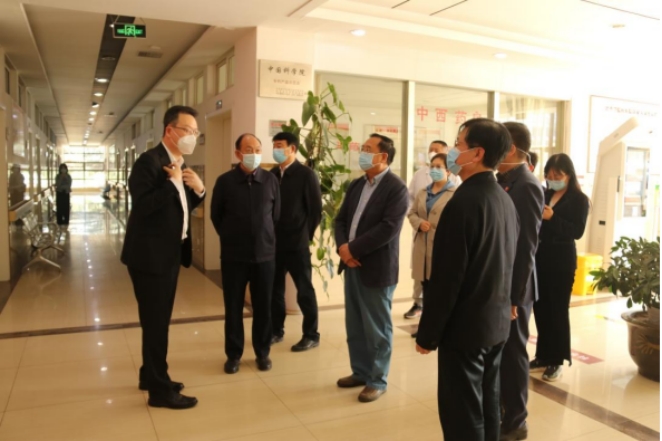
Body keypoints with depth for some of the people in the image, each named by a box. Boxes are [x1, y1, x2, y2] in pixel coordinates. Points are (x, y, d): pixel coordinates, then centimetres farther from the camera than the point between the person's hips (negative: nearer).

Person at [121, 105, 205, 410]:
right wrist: (173, 181, -23)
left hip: (170, 253, 9)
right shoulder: (149, 161, -16)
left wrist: (198, 189, -1)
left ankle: (150, 376, 34)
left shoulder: (180, 166, 12)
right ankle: (160, 390, 12)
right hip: (150, 254, -9)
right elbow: (143, 206, -26)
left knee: (159, 320, 19)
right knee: (155, 323, -1)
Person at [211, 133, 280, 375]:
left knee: (263, 306, 9)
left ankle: (262, 352, 25)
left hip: (265, 254, 1)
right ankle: (233, 354, 23)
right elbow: (216, 215, 7)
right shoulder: (225, 181, -4)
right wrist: (230, 238, 11)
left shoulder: (271, 180, -1)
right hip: (233, 255, -1)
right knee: (233, 307, 7)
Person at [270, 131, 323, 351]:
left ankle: (311, 335, 17)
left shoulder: (306, 174, -7)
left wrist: (305, 235, -4)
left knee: (304, 290, 5)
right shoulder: (271, 175, 7)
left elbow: (315, 210, -6)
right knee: (275, 289, 12)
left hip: (297, 244, -5)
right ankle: (276, 331, 28)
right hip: (274, 243, 5)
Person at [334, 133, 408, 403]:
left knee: (376, 328, 6)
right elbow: (341, 219, 11)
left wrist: (353, 249, -18)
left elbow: (388, 228, -21)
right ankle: (360, 372, 32)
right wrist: (342, 247, -9)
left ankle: (377, 380, 21)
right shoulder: (356, 185, 12)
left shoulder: (396, 188, -12)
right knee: (354, 326, 16)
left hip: (376, 268, -7)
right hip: (352, 265, 7)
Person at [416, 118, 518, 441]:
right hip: (497, 320, 9)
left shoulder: (463, 202, -21)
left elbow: (446, 277, -20)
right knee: (487, 405, 19)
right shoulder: (505, 199, 6)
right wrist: (496, 307, 19)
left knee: (462, 413, 4)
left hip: (466, 325, -8)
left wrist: (428, 333, -12)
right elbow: (505, 263, 12)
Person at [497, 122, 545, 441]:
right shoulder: (502, 182, 8)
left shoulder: (527, 186, -18)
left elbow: (526, 246, -20)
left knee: (512, 351, 7)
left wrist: (514, 296, -19)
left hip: (512, 287, -8)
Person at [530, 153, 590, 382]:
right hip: (539, 257, 4)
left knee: (558, 310, 3)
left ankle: (557, 360, 14)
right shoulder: (544, 195, 9)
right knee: (540, 308, 7)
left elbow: (577, 231, -12)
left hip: (562, 260, -4)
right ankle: (543, 355, 20)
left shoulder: (579, 199, -2)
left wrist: (552, 218, -23)